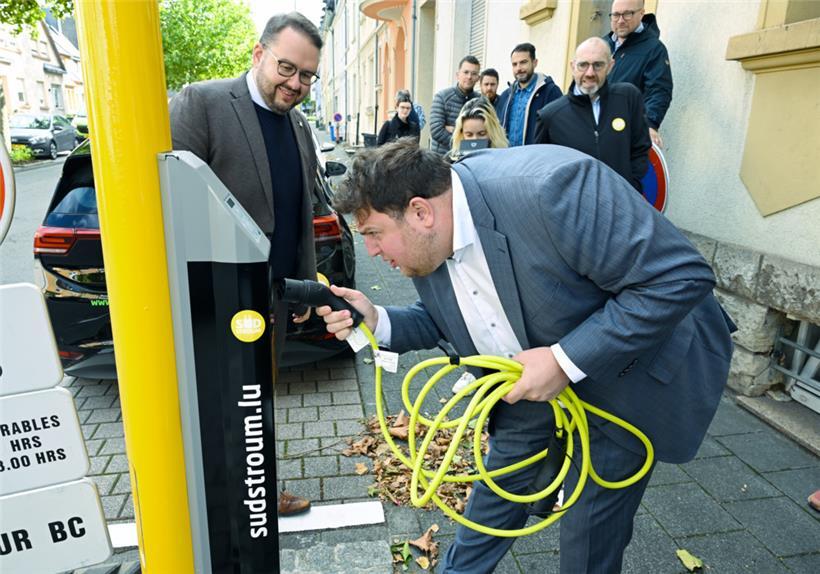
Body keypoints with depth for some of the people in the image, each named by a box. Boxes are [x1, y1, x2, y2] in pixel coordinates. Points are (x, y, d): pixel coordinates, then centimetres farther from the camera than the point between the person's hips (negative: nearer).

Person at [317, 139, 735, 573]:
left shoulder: (547, 187, -36)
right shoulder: (427, 244, -11)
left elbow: (682, 277, -31)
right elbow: (438, 321, 5)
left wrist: (566, 361, -33)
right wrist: (376, 322, -15)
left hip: (627, 373, -5)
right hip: (533, 376, 6)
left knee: (589, 529, 7)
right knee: (500, 482, 18)